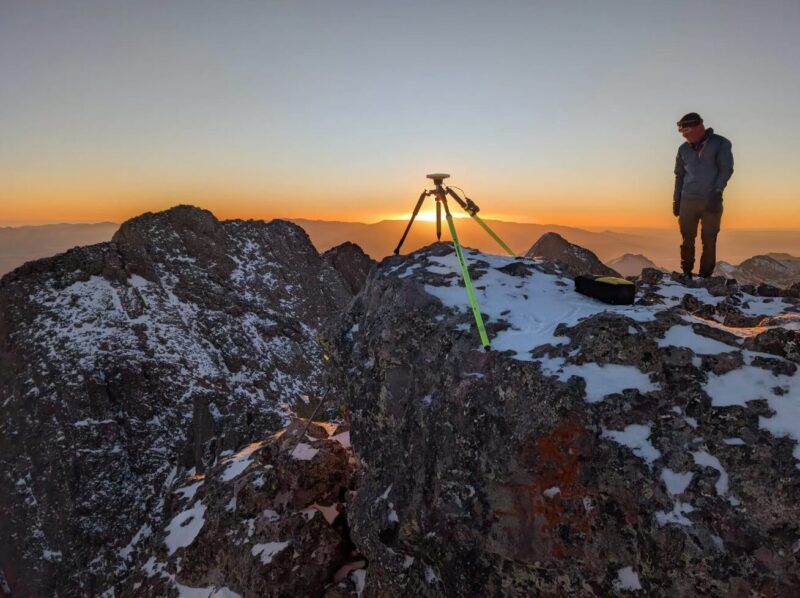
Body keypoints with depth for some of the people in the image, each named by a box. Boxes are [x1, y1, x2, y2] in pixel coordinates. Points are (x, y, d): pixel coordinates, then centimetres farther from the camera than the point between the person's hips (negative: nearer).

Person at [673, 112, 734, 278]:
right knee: (687, 239, 3)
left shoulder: (720, 144, 1)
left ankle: (705, 275, 3)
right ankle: (686, 273, 11)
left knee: (709, 241, -1)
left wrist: (717, 192, -16)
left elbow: (726, 169, -4)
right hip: (688, 201, 3)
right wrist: (676, 200, 12)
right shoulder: (684, 149, 11)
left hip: (712, 201, -3)